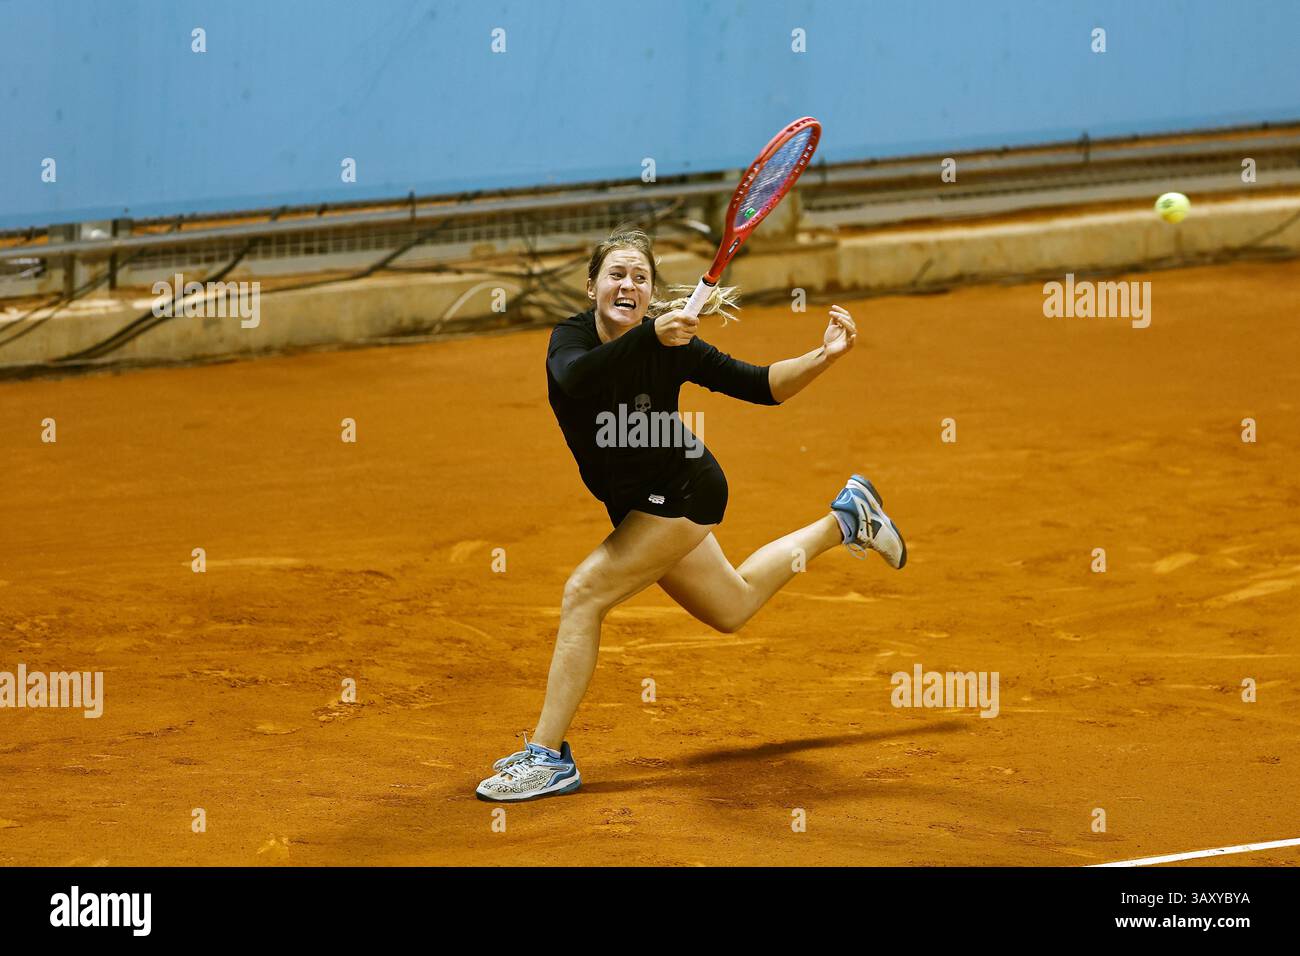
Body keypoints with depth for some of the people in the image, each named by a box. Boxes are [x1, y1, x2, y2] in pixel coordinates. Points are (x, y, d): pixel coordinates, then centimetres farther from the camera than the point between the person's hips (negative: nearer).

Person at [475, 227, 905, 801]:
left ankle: (549, 757, -16)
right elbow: (577, 379, -42)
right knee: (731, 609, 27)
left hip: (682, 493, -6)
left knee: (585, 592, -21)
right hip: (635, 505, 6)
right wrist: (650, 337, -57)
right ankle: (844, 521, 48)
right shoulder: (570, 339, -17)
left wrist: (824, 357, -35)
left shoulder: (673, 346, -23)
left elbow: (761, 386, -18)